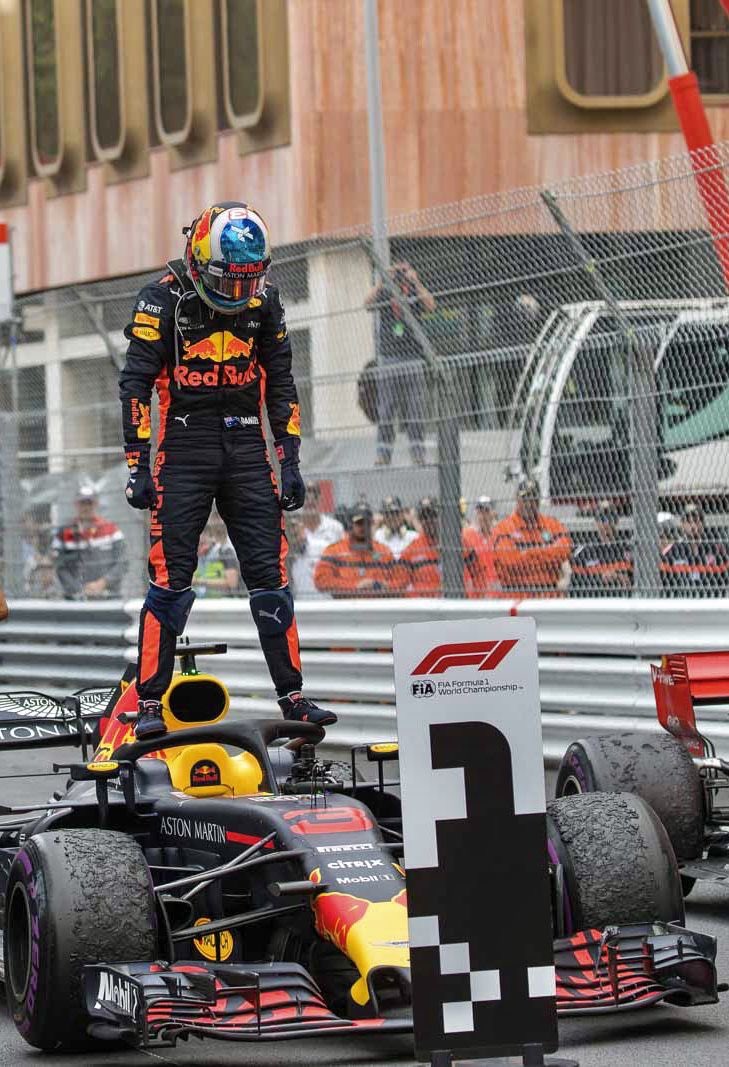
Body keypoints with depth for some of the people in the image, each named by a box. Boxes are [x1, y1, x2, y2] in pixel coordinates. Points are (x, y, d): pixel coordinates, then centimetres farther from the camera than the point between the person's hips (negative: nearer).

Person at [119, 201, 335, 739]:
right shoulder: (164, 299, -5)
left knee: (270, 574, 1)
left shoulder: (265, 299, 7)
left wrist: (291, 461, 8)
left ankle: (292, 695, 7)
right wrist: (138, 466, -11)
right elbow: (136, 385, -6)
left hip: (247, 449, 3)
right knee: (171, 577, -6)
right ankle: (150, 703, -1)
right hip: (185, 447, -3)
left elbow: (280, 383, 14)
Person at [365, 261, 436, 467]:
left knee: (415, 411, -2)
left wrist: (416, 282, -21)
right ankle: (383, 455, -3)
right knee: (386, 411, -2)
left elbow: (430, 305, -15)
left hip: (412, 360, 0)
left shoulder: (414, 297, 5)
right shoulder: (385, 295, 5)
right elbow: (368, 302, -14)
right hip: (388, 362, 0)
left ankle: (418, 452, 0)